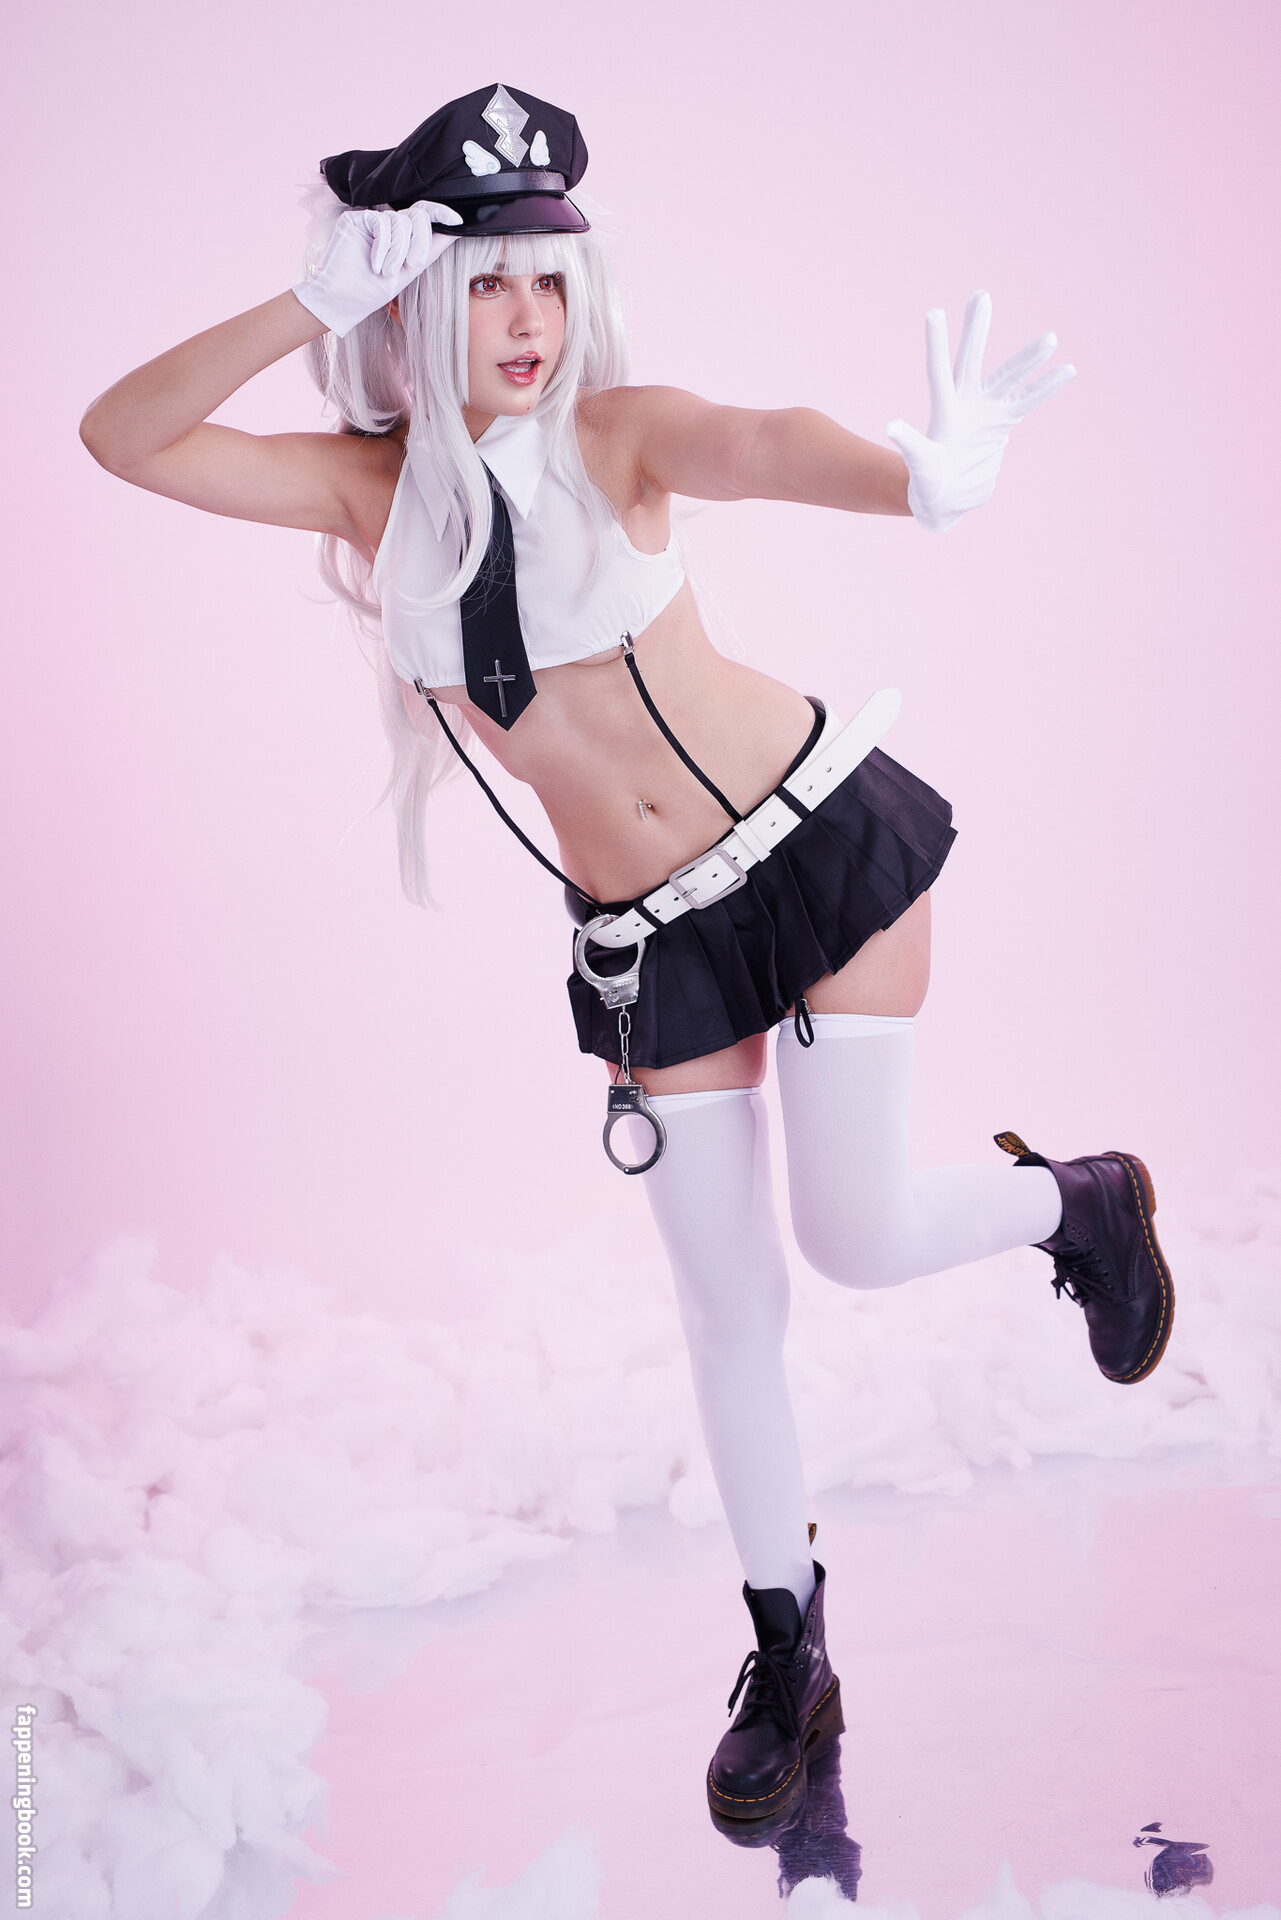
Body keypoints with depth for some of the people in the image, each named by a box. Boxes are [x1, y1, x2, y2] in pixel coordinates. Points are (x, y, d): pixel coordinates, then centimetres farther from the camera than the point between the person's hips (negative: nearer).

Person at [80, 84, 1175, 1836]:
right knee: (727, 1299, 9)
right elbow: (123, 440, -12)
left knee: (856, 1235, -8)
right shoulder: (374, 485, -3)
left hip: (823, 839, -3)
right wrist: (310, 304, -25)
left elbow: (756, 446, -35)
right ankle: (789, 1659, 26)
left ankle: (1079, 1199, 27)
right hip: (650, 939, 3)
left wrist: (917, 476, -57)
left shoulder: (617, 432, -12)